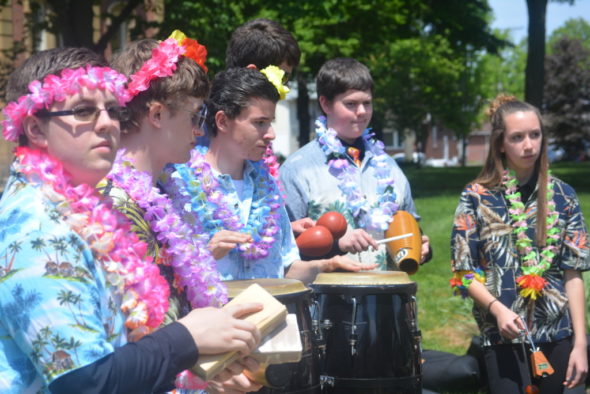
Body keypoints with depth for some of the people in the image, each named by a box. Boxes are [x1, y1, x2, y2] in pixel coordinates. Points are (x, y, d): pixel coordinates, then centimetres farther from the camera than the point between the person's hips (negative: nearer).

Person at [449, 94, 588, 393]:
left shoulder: (563, 196, 3)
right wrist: (498, 309, -17)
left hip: (558, 334, 2)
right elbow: (464, 272, -1)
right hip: (503, 334, -2)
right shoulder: (476, 197, -2)